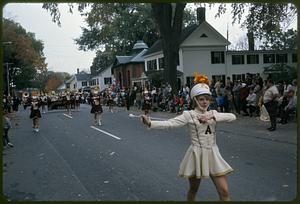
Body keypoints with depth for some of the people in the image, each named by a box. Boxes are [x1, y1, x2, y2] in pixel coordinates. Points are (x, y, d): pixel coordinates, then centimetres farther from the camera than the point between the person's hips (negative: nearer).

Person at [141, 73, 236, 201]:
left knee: (224, 192, 1)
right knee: (193, 190, 16)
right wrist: (150, 123, -35)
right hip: (197, 154, -3)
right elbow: (170, 123, -20)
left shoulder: (213, 113, 6)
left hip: (212, 154, 3)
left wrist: (212, 116, -20)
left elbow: (232, 117, -8)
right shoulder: (189, 115, -7)